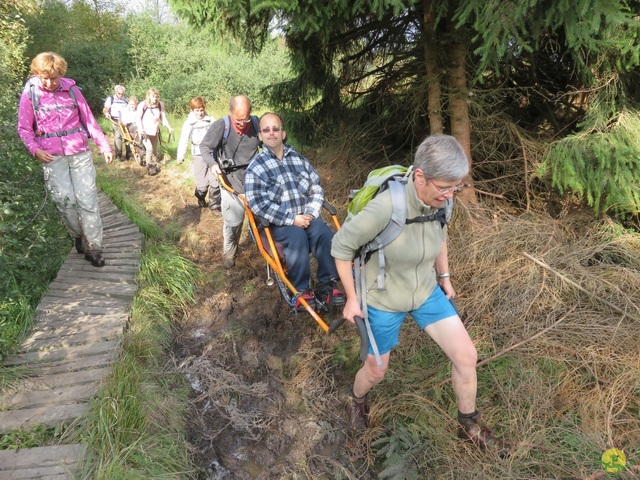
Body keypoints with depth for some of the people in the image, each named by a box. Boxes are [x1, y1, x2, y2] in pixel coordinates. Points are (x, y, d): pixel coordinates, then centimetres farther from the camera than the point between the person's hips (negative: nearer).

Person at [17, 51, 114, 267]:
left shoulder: (71, 89, 4)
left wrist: (104, 146, 4)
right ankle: (78, 236, 15)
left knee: (88, 200, -5)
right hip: (53, 157, 0)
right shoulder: (30, 93, 2)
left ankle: (93, 249, 1)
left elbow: (89, 120, 10)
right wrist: (35, 149, -9)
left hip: (80, 153, 1)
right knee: (65, 200, -11)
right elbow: (24, 128, 7)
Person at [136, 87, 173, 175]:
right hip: (145, 132, -4)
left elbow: (163, 118, 3)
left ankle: (154, 165, 31)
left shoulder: (160, 105, -5)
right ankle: (149, 167, 1)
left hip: (155, 132, 4)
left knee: (155, 150, 12)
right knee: (150, 149, -16)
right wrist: (140, 129, -22)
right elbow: (138, 118, -9)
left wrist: (169, 127, -10)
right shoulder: (142, 105, -13)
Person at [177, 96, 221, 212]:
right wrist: (181, 155, -10)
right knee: (202, 183, -1)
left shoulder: (211, 120, 1)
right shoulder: (188, 123, -1)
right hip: (198, 156, -1)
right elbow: (183, 140, -2)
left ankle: (215, 205, 13)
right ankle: (201, 198, 31)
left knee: (215, 181, -3)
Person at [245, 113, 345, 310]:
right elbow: (257, 203, -15)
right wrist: (292, 219, -20)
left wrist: (311, 213, -9)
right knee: (297, 237, -34)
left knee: (325, 233, -26)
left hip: (306, 216, 4)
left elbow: (316, 188, 10)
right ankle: (300, 290, -19)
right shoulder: (255, 167, -3)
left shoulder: (298, 159, 12)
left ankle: (328, 284, -14)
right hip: (278, 222, -3)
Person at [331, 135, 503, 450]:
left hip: (427, 292, 5)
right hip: (383, 301, -4)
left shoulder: (440, 202, -15)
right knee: (376, 372, 15)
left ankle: (469, 424, 31)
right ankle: (357, 401, 52)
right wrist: (352, 298, -14)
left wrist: (444, 276, 13)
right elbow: (342, 246, -22)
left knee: (466, 356, 3)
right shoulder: (385, 206, -35)